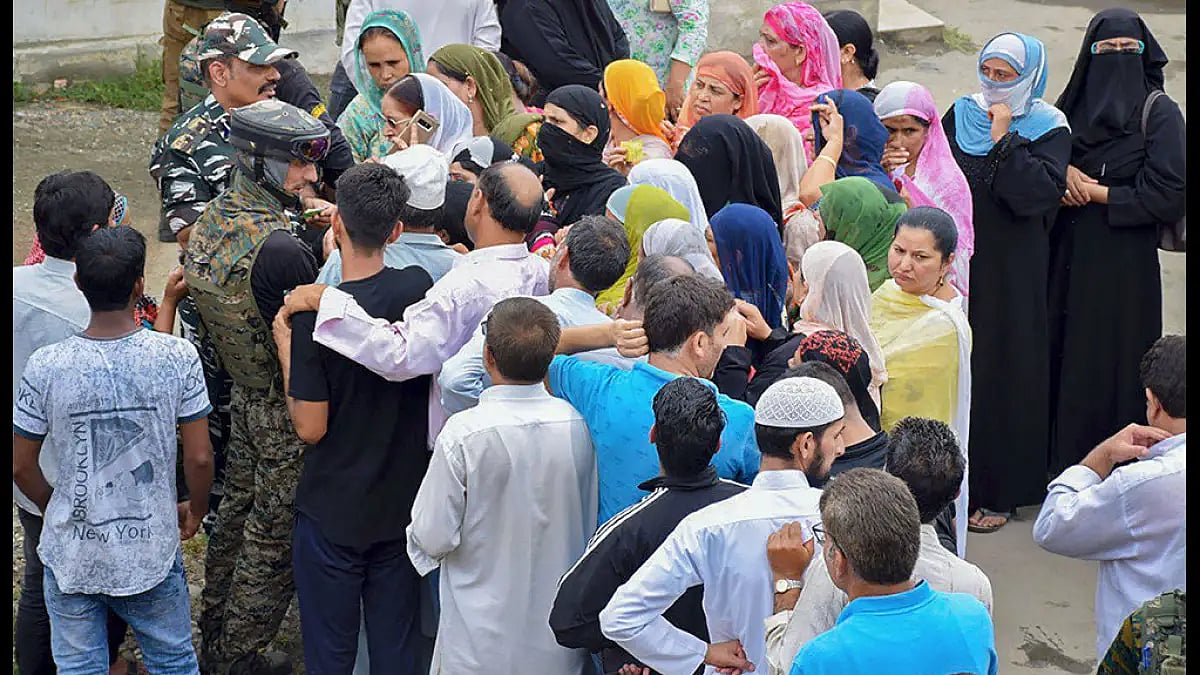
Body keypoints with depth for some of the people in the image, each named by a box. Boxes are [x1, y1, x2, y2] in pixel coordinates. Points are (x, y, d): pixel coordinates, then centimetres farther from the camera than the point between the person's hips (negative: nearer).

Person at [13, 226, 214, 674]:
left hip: (71, 555, 0)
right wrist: (196, 510, 12)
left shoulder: (46, 368, -15)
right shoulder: (178, 357, -16)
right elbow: (199, 457, -9)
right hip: (153, 550, 0)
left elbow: (22, 468, -5)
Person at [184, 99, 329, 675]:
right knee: (274, 537, 6)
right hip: (289, 413, -9)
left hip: (243, 395, 9)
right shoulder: (279, 249, -30)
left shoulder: (210, 220, -1)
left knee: (237, 513, 23)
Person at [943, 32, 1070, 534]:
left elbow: (1041, 193, -18)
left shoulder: (1049, 129, -4)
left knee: (1001, 368, -1)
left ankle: (997, 491, 8)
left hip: (1011, 271, -3)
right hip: (955, 263, 4)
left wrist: (1003, 140, -17)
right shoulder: (960, 116, 8)